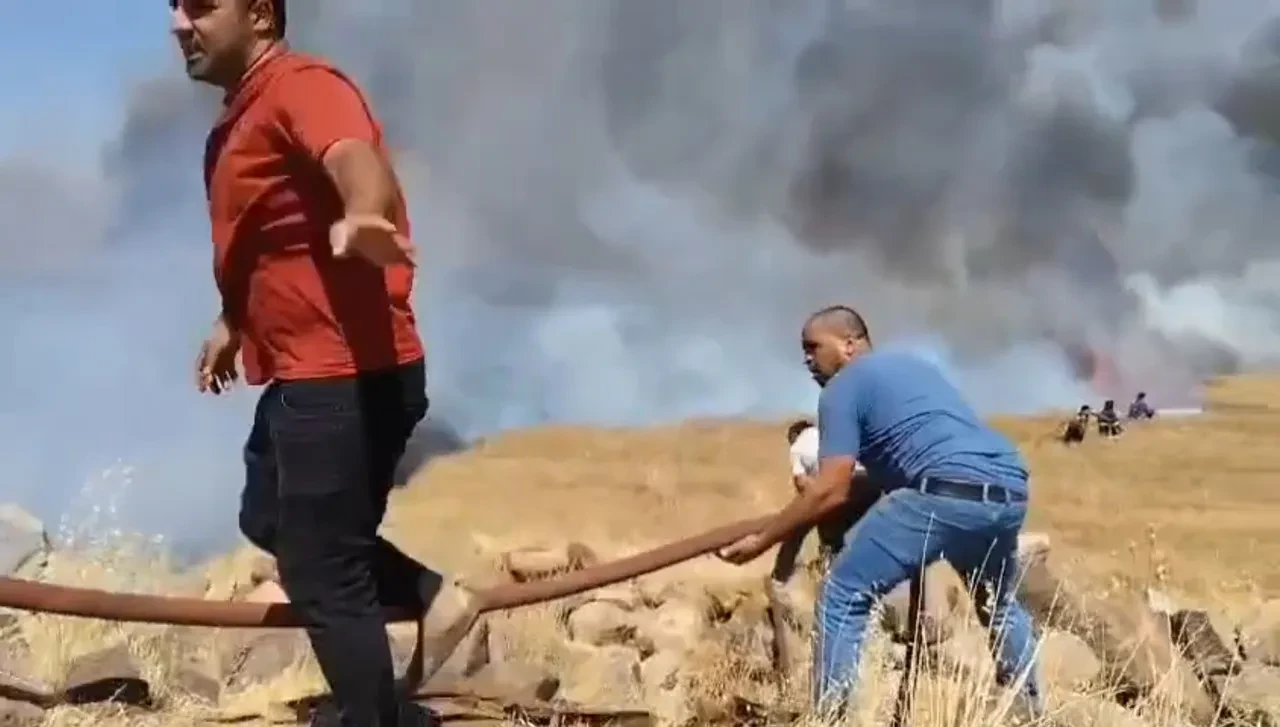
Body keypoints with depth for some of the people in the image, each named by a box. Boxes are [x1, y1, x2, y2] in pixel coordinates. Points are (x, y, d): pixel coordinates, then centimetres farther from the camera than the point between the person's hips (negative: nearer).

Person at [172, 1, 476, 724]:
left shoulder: (302, 84, -15)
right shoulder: (242, 115, 18)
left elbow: (357, 158, -39)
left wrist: (364, 216, -60)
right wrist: (232, 324, 34)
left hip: (344, 374, -11)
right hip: (305, 371, 11)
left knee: (323, 575, -4)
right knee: (269, 521, 25)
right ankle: (433, 596, 23)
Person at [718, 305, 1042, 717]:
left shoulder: (842, 388, 7)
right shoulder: (912, 364, 31)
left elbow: (831, 493, -2)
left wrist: (760, 541, 5)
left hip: (945, 494, -8)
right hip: (1009, 494, 8)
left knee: (844, 597, 3)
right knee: (998, 602, 33)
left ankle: (829, 719, 0)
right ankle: (1033, 710, 37)